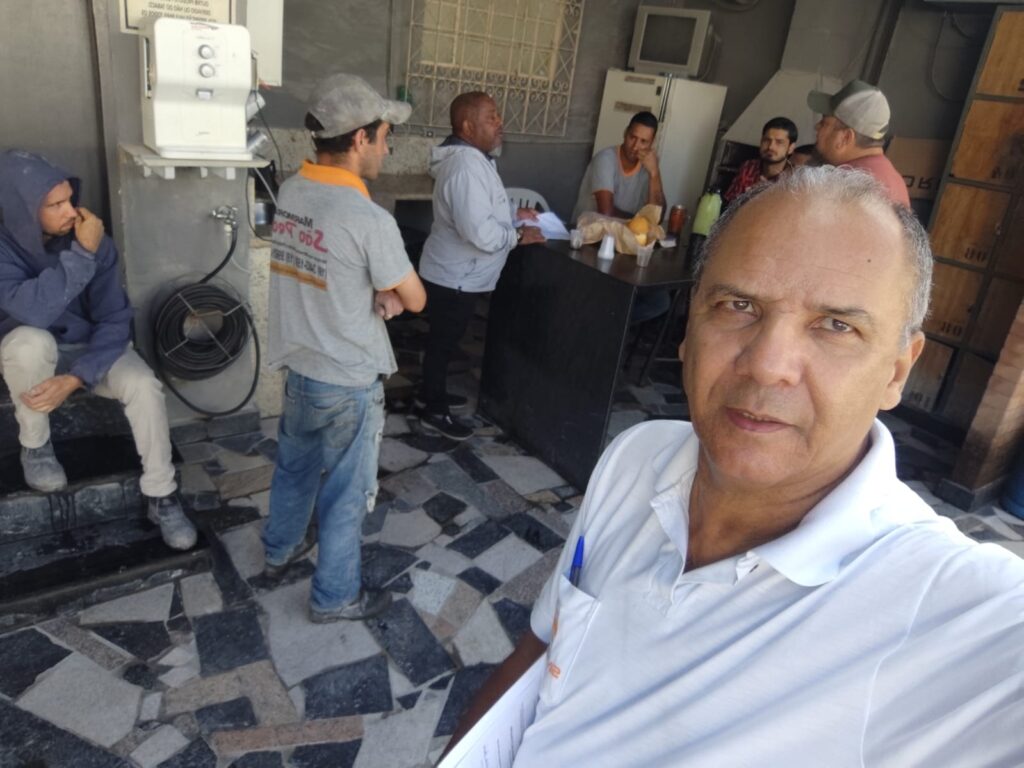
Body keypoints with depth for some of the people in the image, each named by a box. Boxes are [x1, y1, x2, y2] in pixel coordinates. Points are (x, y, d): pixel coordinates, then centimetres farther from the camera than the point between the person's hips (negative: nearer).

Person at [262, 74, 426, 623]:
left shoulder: (290, 192, -2)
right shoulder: (369, 220, -27)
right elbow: (415, 300, -15)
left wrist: (377, 294, -6)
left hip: (298, 367, 8)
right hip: (349, 383, -7)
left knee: (294, 467, 28)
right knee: (345, 495, 11)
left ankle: (279, 551, 50)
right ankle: (334, 597, 29)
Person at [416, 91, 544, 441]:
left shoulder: (469, 156, 7)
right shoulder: (467, 165, -27)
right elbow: (479, 232, -33)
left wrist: (514, 212, 11)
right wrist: (519, 236, -19)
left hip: (453, 271, 10)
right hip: (455, 276, -10)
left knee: (443, 340, 22)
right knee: (443, 342, 4)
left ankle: (432, 393, 39)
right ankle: (434, 412, 19)